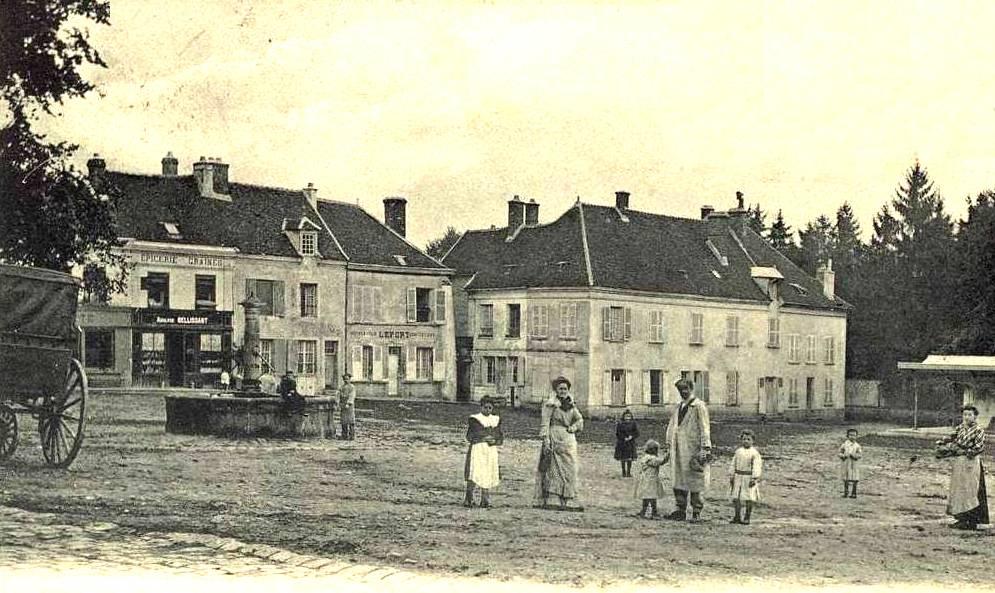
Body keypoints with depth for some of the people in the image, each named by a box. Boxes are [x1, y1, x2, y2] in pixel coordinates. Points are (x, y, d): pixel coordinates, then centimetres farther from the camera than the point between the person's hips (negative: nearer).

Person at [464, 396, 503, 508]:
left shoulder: (496, 420, 14)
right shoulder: (474, 419, 3)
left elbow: (501, 438, 16)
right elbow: (469, 437, 0)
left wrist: (495, 441, -6)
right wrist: (482, 438, -13)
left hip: (491, 450, 4)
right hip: (477, 449, -4)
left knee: (488, 475, 1)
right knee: (474, 475, -14)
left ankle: (485, 502, 9)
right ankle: (468, 499, -4)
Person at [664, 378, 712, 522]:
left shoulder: (699, 406, -4)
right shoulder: (677, 407, 17)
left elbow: (704, 428, -9)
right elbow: (671, 427, 22)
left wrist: (705, 448, -14)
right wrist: (670, 445, 15)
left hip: (693, 449, -7)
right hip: (678, 450, 7)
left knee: (694, 482, -2)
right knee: (677, 481, 7)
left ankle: (696, 512, 5)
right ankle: (681, 510, 15)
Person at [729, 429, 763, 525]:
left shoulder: (754, 453, -6)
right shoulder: (738, 452, 9)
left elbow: (757, 467, -10)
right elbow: (733, 464, 12)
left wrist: (754, 478, -17)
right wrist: (731, 476, 8)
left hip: (749, 477, -4)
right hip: (738, 477, 5)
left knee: (748, 499, -1)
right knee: (736, 498, 5)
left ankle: (747, 517, 7)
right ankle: (737, 516, 14)